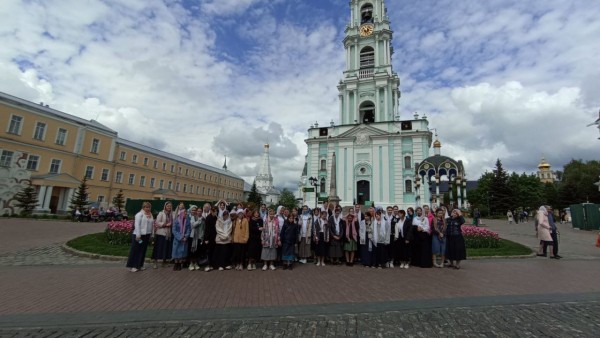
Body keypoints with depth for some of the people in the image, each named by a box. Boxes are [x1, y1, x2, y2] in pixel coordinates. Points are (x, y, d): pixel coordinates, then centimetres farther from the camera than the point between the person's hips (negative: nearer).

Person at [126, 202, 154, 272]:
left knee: (143, 250, 12)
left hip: (146, 235, 7)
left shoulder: (150, 215, 12)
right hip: (139, 235, -6)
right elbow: (137, 225, -13)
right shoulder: (139, 214, -8)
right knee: (136, 250, 1)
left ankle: (139, 265, 22)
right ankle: (133, 266, 9)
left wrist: (151, 234, 8)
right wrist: (138, 235, -18)